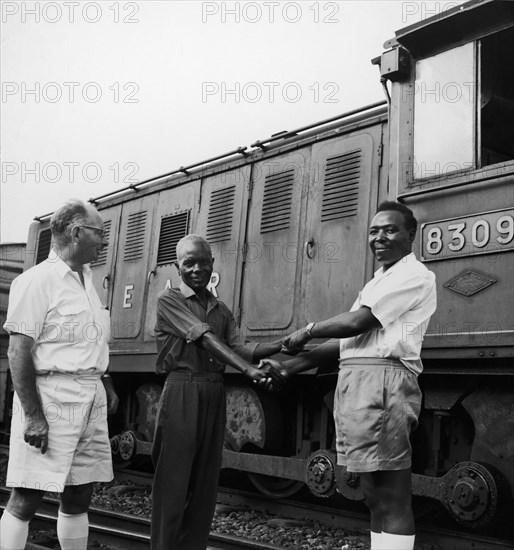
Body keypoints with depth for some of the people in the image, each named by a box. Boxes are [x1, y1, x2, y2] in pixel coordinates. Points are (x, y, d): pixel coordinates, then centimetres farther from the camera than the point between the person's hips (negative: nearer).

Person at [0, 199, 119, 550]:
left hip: (91, 400, 8)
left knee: (79, 497, 14)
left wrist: (107, 386, 16)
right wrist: (33, 415, -21)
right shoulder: (38, 280, -11)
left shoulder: (86, 281, 15)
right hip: (52, 397, -8)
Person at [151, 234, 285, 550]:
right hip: (182, 392, -5)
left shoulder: (222, 310, 16)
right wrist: (251, 371, -25)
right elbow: (205, 339, -15)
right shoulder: (169, 301, -2)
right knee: (174, 482, -1)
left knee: (206, 483, 9)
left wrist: (283, 344, -12)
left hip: (215, 396, 6)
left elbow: (239, 348, 3)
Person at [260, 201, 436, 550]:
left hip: (381, 380, -10)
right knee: (375, 492, 15)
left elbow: (357, 322, -14)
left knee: (391, 498, -6)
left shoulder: (414, 275, -5)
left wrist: (307, 332, 2)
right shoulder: (379, 282, 25)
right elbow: (345, 340, 21)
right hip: (355, 380, 10)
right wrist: (288, 368, 14)